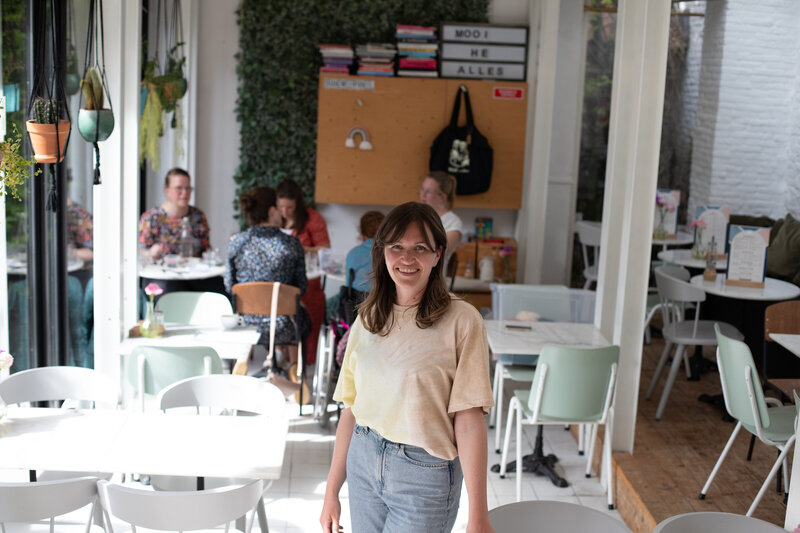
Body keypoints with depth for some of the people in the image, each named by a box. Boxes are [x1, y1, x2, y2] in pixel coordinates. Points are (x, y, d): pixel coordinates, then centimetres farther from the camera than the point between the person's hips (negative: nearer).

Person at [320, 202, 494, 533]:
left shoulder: (461, 320, -13)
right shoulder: (367, 319, 4)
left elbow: (469, 421, -16)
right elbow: (351, 409, 6)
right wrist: (331, 492, 8)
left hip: (425, 472, -5)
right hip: (363, 462, 5)